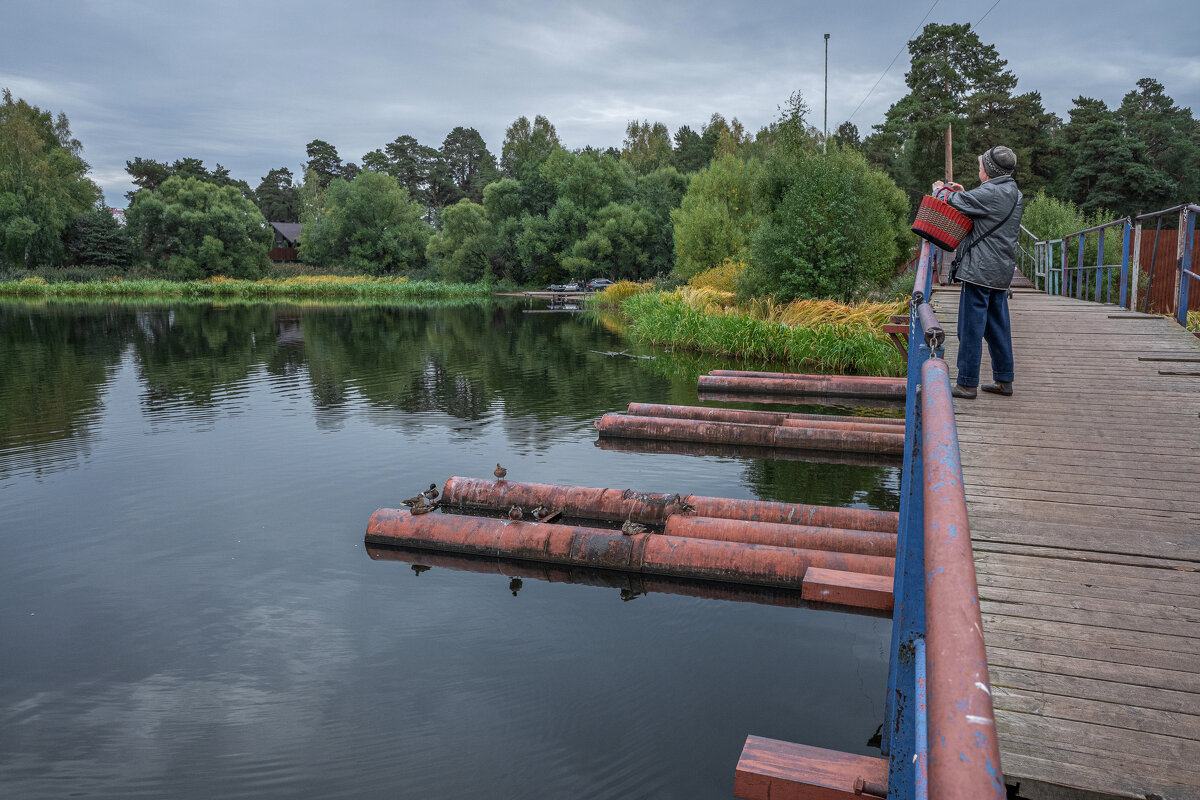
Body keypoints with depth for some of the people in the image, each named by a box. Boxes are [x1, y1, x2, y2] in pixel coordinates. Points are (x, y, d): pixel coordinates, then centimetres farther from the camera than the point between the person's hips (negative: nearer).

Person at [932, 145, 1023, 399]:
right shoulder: (1012, 192, 14)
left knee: (971, 326, -5)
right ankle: (1004, 380, 20)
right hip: (1001, 271, 9)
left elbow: (955, 202, -12)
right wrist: (964, 192, 12)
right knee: (998, 326, 14)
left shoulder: (991, 192, -15)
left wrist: (941, 190, 8)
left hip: (981, 270, -9)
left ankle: (967, 383, -1)